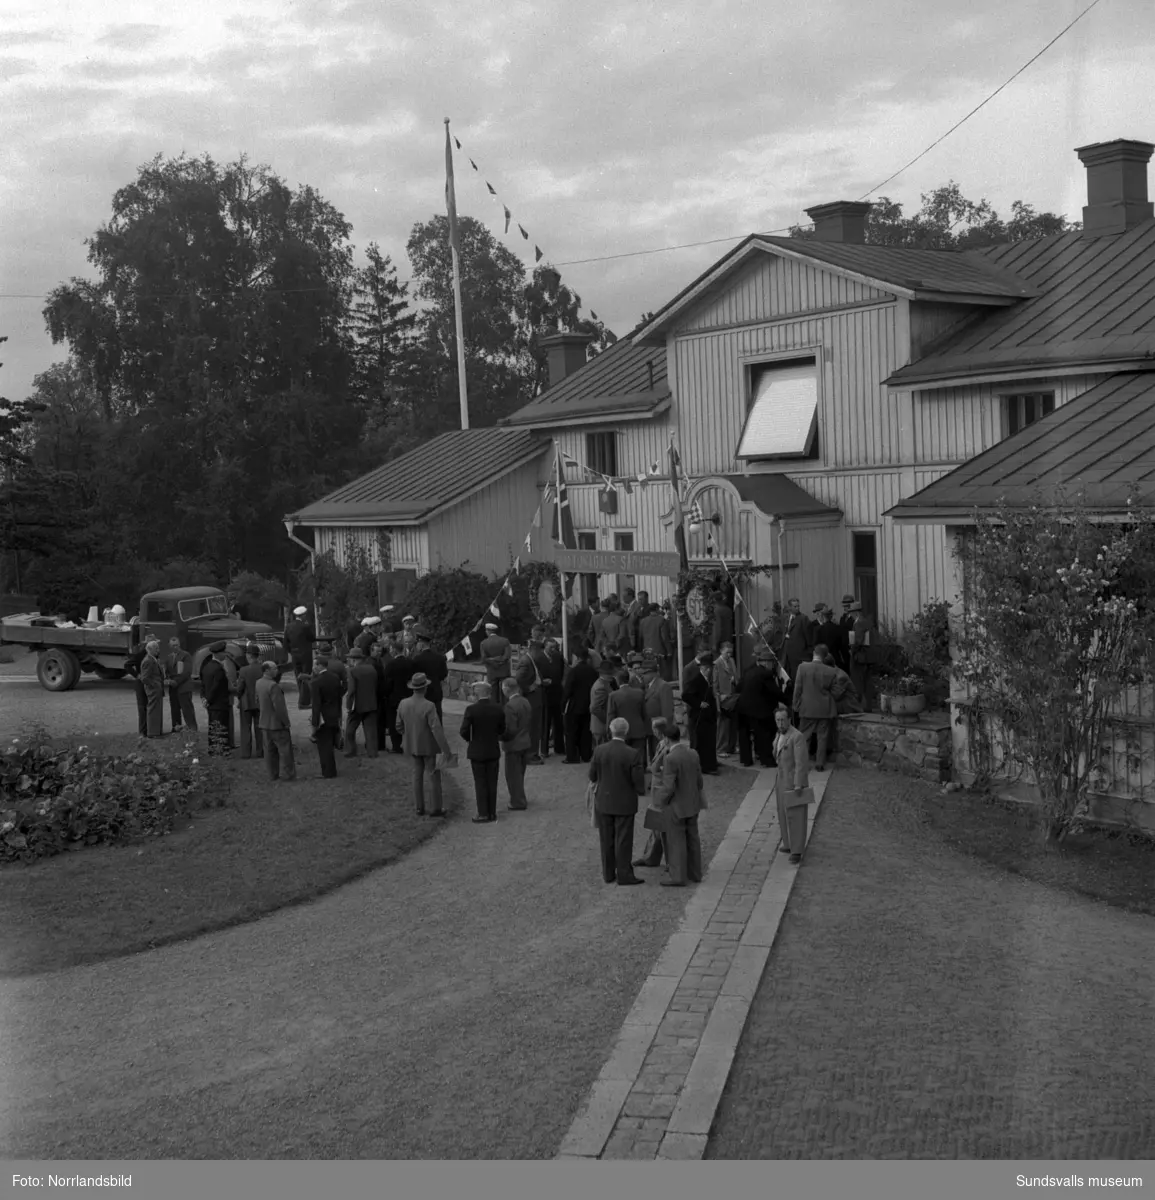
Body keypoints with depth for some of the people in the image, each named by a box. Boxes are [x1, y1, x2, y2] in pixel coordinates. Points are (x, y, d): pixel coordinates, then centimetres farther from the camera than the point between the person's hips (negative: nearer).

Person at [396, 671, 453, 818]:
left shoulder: (403, 704, -9)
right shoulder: (429, 706, -26)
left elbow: (399, 726, 3)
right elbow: (437, 730, -27)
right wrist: (446, 750, -22)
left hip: (412, 745, 5)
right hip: (429, 746, -5)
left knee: (417, 774, 18)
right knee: (434, 776, 8)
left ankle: (419, 807, 22)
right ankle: (435, 808, 14)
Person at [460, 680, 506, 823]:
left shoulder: (471, 710, -16)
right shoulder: (498, 709, -5)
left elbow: (464, 731, -15)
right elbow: (502, 730, 3)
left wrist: (470, 740, 4)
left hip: (477, 751, -3)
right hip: (493, 751, 3)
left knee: (480, 783, 6)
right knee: (492, 782, 12)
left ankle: (483, 814, 8)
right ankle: (492, 812, 17)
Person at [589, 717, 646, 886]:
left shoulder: (599, 751, -9)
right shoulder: (633, 755, -19)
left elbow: (592, 776, 1)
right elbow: (639, 781, -14)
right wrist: (641, 791, 8)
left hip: (603, 802, 3)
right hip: (624, 804, -3)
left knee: (607, 840, 13)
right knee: (623, 841, 5)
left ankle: (608, 874, 21)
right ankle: (624, 876, 10)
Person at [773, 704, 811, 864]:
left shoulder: (797, 736, -19)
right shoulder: (780, 735, 8)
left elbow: (801, 762, -21)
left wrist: (798, 785, -21)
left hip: (795, 782, -9)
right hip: (782, 780, 9)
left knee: (795, 816, -5)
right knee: (784, 814, 16)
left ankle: (796, 851, 0)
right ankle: (789, 844, 28)